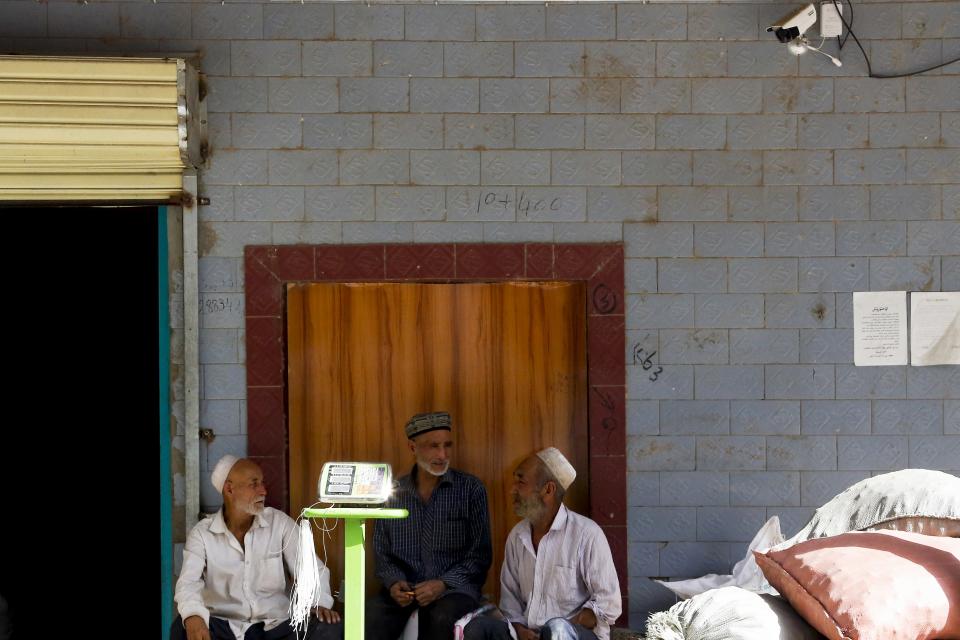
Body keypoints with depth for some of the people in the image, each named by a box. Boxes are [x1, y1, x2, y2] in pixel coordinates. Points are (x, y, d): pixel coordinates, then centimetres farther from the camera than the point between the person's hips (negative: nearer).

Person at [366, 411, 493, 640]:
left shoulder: (471, 489, 1)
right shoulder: (393, 492, 8)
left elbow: (480, 555, 1)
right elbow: (382, 552, 13)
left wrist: (443, 584, -14)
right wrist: (394, 582, -7)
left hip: (454, 586, -2)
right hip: (404, 588, 2)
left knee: (442, 618, -36)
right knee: (371, 615, -30)